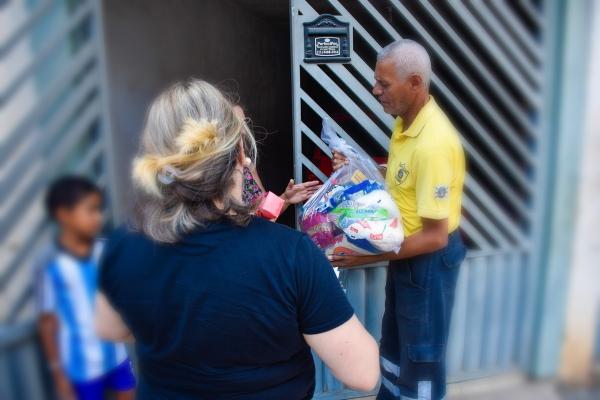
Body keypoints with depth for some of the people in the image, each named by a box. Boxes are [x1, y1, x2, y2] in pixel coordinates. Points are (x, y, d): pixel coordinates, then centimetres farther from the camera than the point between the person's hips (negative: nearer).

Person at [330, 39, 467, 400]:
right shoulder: (405, 121, -1)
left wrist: (368, 256, -25)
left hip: (429, 258, -9)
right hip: (405, 251, 10)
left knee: (422, 350, 13)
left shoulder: (434, 143, -31)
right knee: (395, 338, 27)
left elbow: (435, 236, -28)